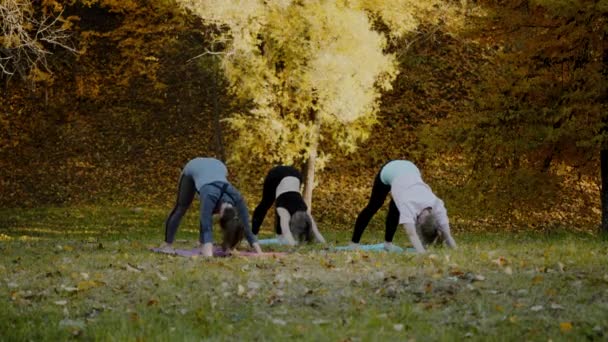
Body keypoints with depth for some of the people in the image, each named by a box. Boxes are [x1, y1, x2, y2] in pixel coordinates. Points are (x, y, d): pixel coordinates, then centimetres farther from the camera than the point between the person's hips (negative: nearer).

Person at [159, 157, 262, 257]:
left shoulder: (237, 198, -33)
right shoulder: (210, 197, -45)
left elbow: (247, 228, -31)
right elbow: (207, 228, -51)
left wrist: (260, 254, -38)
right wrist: (209, 255, -62)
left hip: (217, 166, 3)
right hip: (194, 168, -3)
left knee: (207, 213, 0)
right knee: (181, 208, 6)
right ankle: (167, 243, 19)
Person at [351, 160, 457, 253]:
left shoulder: (437, 204, -30)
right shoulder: (408, 205, -42)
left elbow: (447, 235, -27)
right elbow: (412, 234, -52)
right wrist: (423, 254, -64)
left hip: (410, 169, 3)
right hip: (390, 170, -3)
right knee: (373, 207, 11)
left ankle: (388, 242, 26)